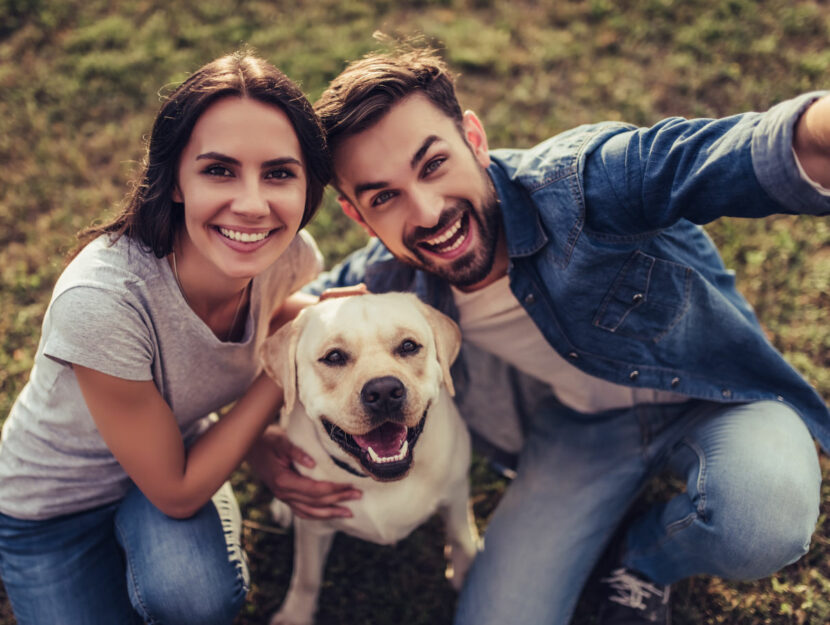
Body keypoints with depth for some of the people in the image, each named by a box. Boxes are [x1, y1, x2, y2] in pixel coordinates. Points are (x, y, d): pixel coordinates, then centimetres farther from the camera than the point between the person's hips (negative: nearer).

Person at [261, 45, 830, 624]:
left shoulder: (577, 180, -34)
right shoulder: (386, 282, -18)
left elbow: (729, 157, -53)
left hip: (712, 397, -2)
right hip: (578, 427, 3)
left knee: (761, 524, -35)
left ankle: (642, 559, 2)